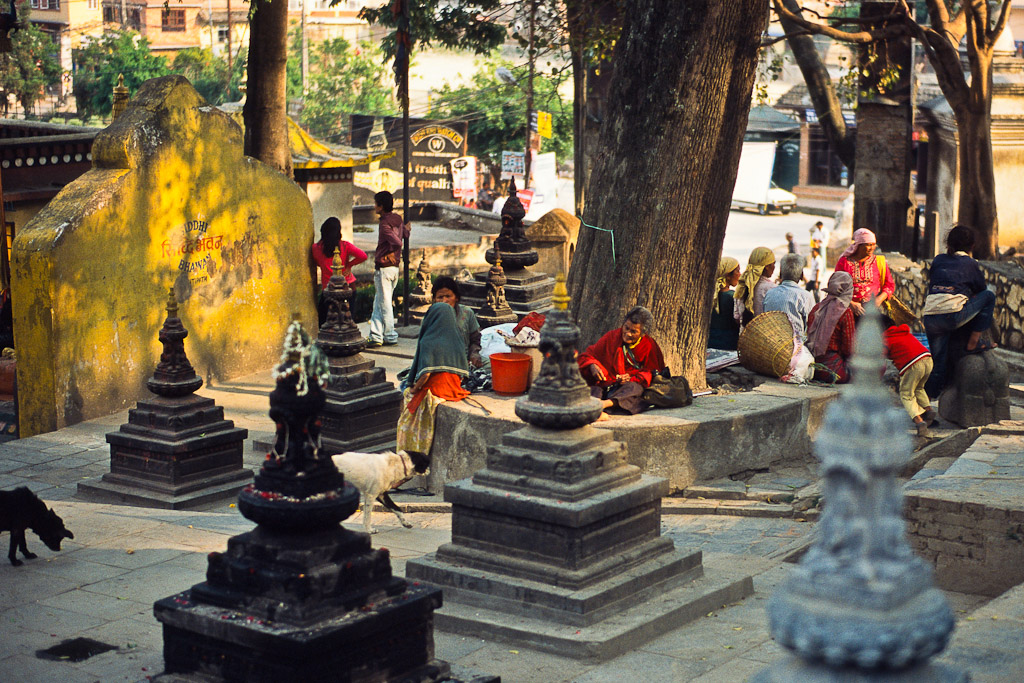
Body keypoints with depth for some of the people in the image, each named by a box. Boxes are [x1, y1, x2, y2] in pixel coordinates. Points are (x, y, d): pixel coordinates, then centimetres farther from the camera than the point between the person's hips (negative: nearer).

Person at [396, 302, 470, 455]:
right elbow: (462, 372, 4)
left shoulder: (428, 342, -18)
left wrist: (414, 389, -7)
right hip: (454, 390, 6)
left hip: (434, 391, -6)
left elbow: (425, 374, -23)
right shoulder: (456, 339, 1)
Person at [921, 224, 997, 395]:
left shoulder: (938, 261, 22)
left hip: (929, 317, 5)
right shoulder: (970, 263, 14)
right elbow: (981, 290, 25)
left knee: (939, 363, 17)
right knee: (989, 297, 15)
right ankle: (973, 343, 13)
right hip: (952, 315, -5)